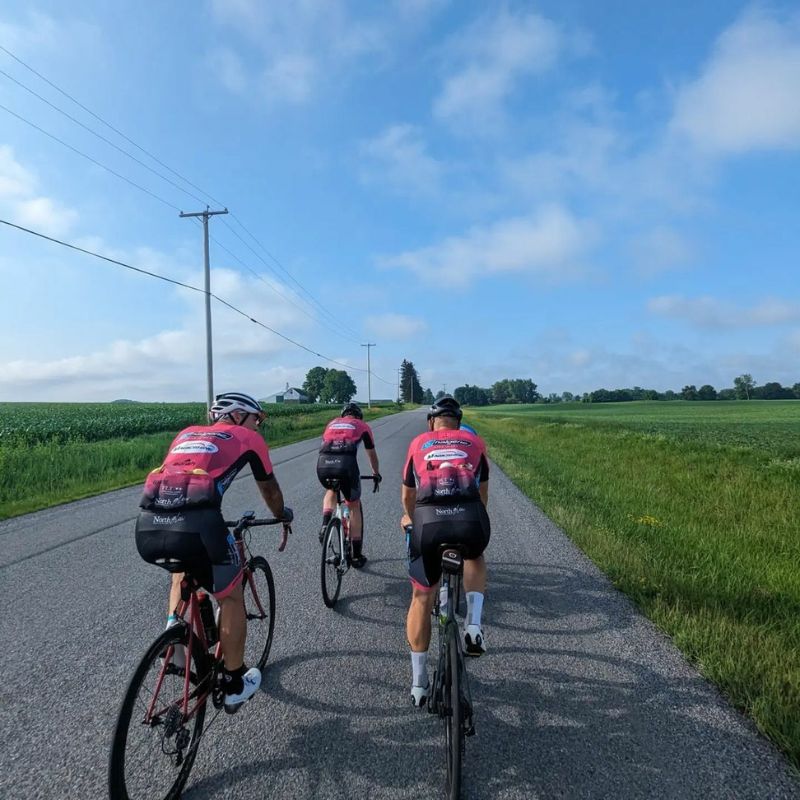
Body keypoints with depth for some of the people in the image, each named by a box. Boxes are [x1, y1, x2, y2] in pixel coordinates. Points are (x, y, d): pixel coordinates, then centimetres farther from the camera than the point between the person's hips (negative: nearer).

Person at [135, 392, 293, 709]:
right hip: (194, 525, -5)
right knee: (231, 597, 19)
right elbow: (270, 490, 29)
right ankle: (235, 685, 29)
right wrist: (283, 514, 50)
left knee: (182, 571, 38)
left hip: (147, 527, 6)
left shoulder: (187, 433, 30)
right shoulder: (248, 438, 18)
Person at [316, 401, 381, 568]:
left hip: (323, 463, 3)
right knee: (354, 505, 19)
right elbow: (372, 454, 38)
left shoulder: (332, 423, 33)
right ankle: (357, 555, 22)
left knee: (331, 491, 36)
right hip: (346, 463, -3)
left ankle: (325, 525, 11)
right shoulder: (363, 426, 27)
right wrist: (376, 474, 55)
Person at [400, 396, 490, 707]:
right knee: (474, 558, 36)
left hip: (428, 523, 0)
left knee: (422, 598, 20)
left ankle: (418, 683, 28)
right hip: (471, 522, 0)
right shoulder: (475, 442, 21)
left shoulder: (418, 443, 21)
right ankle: (473, 624, 15)